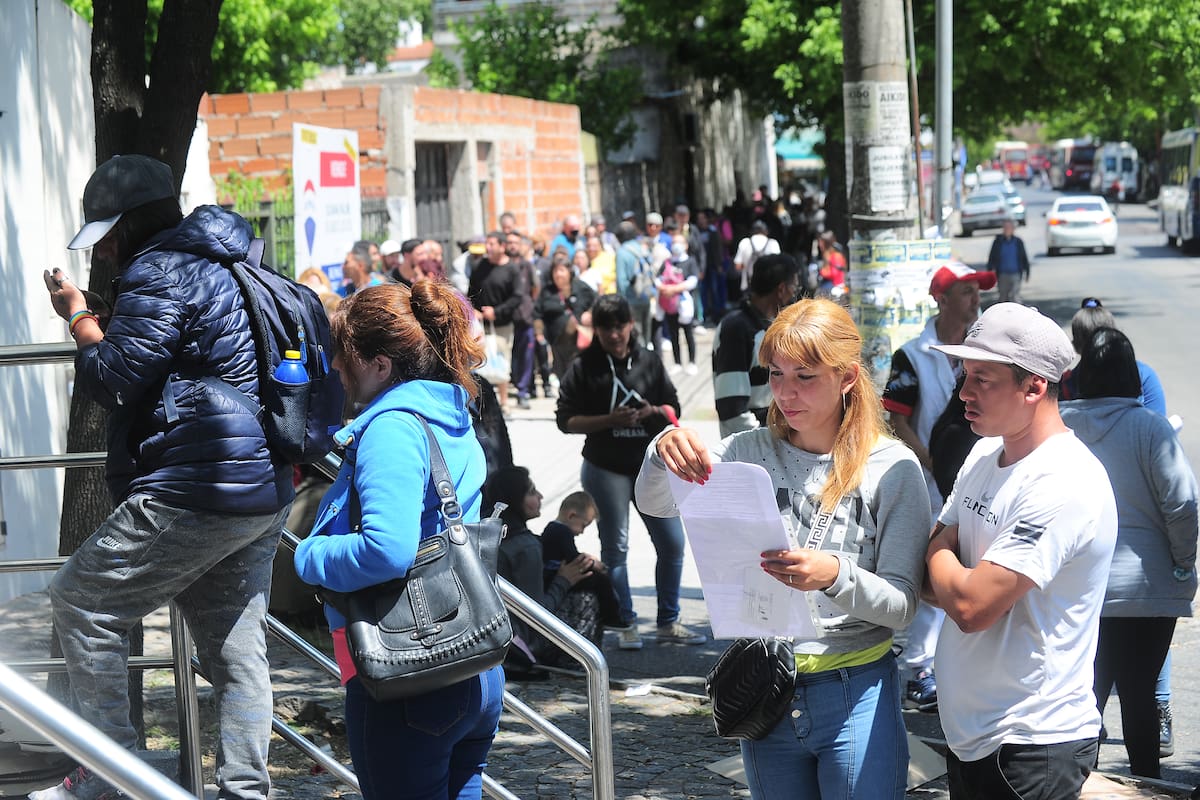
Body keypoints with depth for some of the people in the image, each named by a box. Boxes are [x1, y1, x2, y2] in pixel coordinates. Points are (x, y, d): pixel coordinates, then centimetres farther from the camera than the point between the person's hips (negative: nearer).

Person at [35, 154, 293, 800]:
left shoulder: (160, 273, -11)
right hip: (264, 495, 10)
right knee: (236, 647, 12)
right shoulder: (224, 265, 20)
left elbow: (115, 378, -14)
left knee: (81, 602, 2)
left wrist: (79, 316, 0)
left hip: (195, 496, -10)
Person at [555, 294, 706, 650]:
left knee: (672, 543, 3)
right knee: (615, 549, 2)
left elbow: (673, 409, 12)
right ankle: (626, 625, 13)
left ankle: (668, 622, 16)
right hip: (605, 469, -3)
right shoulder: (583, 367, -2)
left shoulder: (649, 361, 8)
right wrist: (609, 420, -18)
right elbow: (565, 419, -5)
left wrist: (654, 411, -11)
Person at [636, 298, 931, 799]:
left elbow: (902, 603, -11)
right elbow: (653, 504, -4)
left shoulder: (892, 467, -7)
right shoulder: (750, 453, 3)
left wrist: (836, 575, -31)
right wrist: (663, 454, -26)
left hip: (855, 695, -3)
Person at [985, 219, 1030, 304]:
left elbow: (1024, 258, 7)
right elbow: (991, 258, 4)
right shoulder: (998, 241, 1)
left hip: (1015, 274, -2)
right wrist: (990, 272, 1)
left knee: (1015, 297, -11)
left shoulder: (1018, 242, 0)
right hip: (1002, 275, 2)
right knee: (1003, 297, 11)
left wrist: (1026, 271, 8)